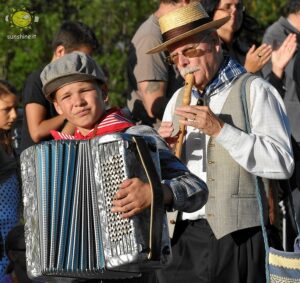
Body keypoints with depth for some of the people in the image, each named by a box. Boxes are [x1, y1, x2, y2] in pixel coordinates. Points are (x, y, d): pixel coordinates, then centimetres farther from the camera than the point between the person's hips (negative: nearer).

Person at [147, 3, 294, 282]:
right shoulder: (179, 99, 16)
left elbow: (282, 163, -13)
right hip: (184, 239, 5)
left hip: (240, 237, -5)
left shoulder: (254, 90, -1)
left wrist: (220, 130, -17)